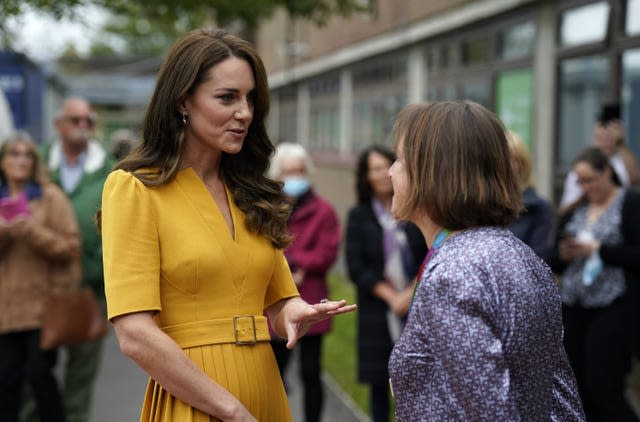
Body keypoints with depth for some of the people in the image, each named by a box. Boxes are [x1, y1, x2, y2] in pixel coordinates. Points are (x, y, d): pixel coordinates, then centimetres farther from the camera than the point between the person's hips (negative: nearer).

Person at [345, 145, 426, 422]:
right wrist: (390, 296, -9)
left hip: (417, 305, 0)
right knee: (379, 381, 5)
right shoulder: (359, 216, 3)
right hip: (377, 311, 0)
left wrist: (411, 293, -8)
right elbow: (355, 267, -2)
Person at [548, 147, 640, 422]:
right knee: (579, 387, 6)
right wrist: (564, 255, -7)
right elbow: (554, 264, 14)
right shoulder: (574, 210, 14)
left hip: (613, 307, -6)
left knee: (602, 388, -11)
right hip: (574, 308, 6)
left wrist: (598, 250, -15)